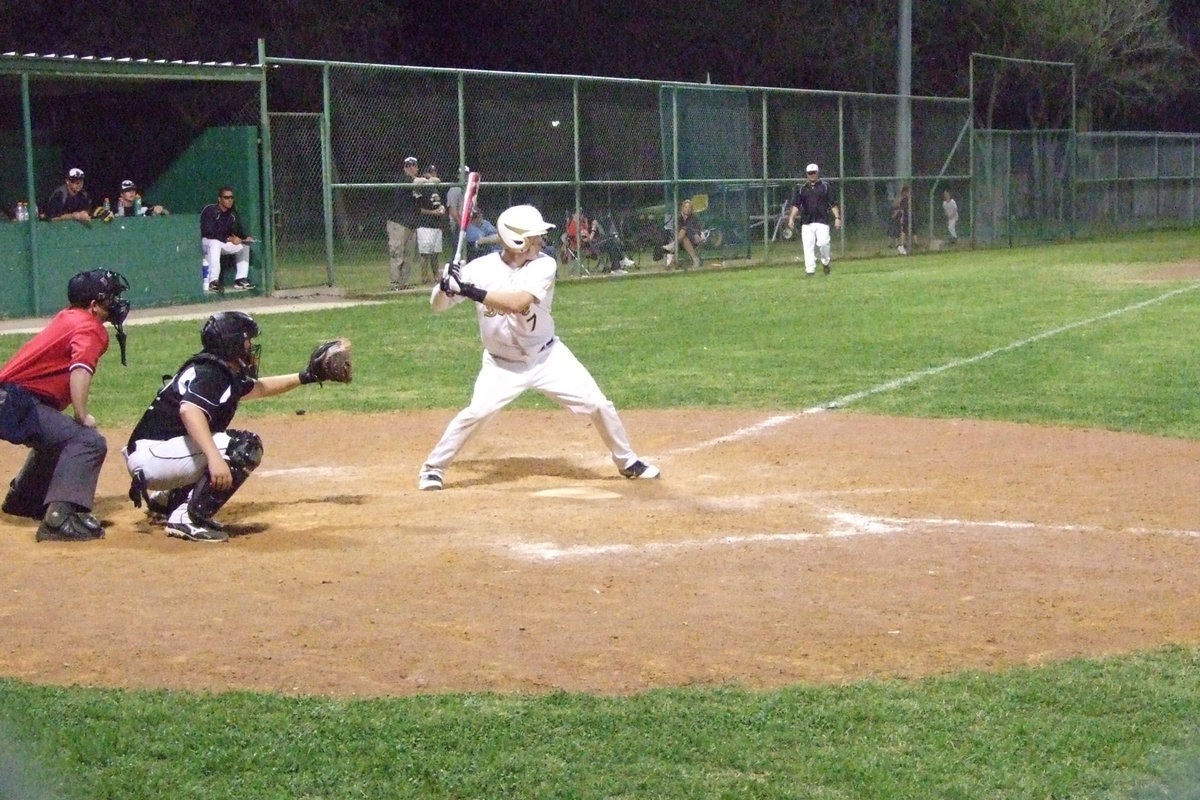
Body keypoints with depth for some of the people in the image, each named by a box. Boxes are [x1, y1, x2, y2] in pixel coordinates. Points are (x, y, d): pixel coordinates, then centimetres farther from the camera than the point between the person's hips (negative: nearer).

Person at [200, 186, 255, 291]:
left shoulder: (233, 213, 5)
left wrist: (245, 238, -14)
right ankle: (213, 281, -43)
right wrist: (229, 239, -28)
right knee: (215, 244, -39)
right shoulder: (209, 210, -18)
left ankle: (241, 279, 2)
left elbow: (238, 230, 9)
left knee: (245, 245, 4)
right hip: (206, 241, -8)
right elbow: (209, 232, -26)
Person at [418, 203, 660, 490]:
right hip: (502, 364, -1)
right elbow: (438, 305, -9)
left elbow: (518, 302, -33)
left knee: (598, 404, 0)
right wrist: (446, 286, -32)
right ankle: (432, 468, 0)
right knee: (476, 412, -19)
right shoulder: (481, 268, -14)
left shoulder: (544, 265, -16)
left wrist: (471, 291, -40)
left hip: (548, 357, 1)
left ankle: (627, 461, 23)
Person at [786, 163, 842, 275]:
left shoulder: (825, 186, 8)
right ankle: (810, 269, -3)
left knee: (823, 243, -17)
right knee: (808, 246, -5)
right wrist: (791, 219, -5)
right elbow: (796, 205, 8)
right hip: (806, 223, 2)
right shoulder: (801, 188, 14)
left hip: (822, 221, -2)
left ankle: (825, 262, 9)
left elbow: (833, 204, 5)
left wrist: (837, 217, -5)